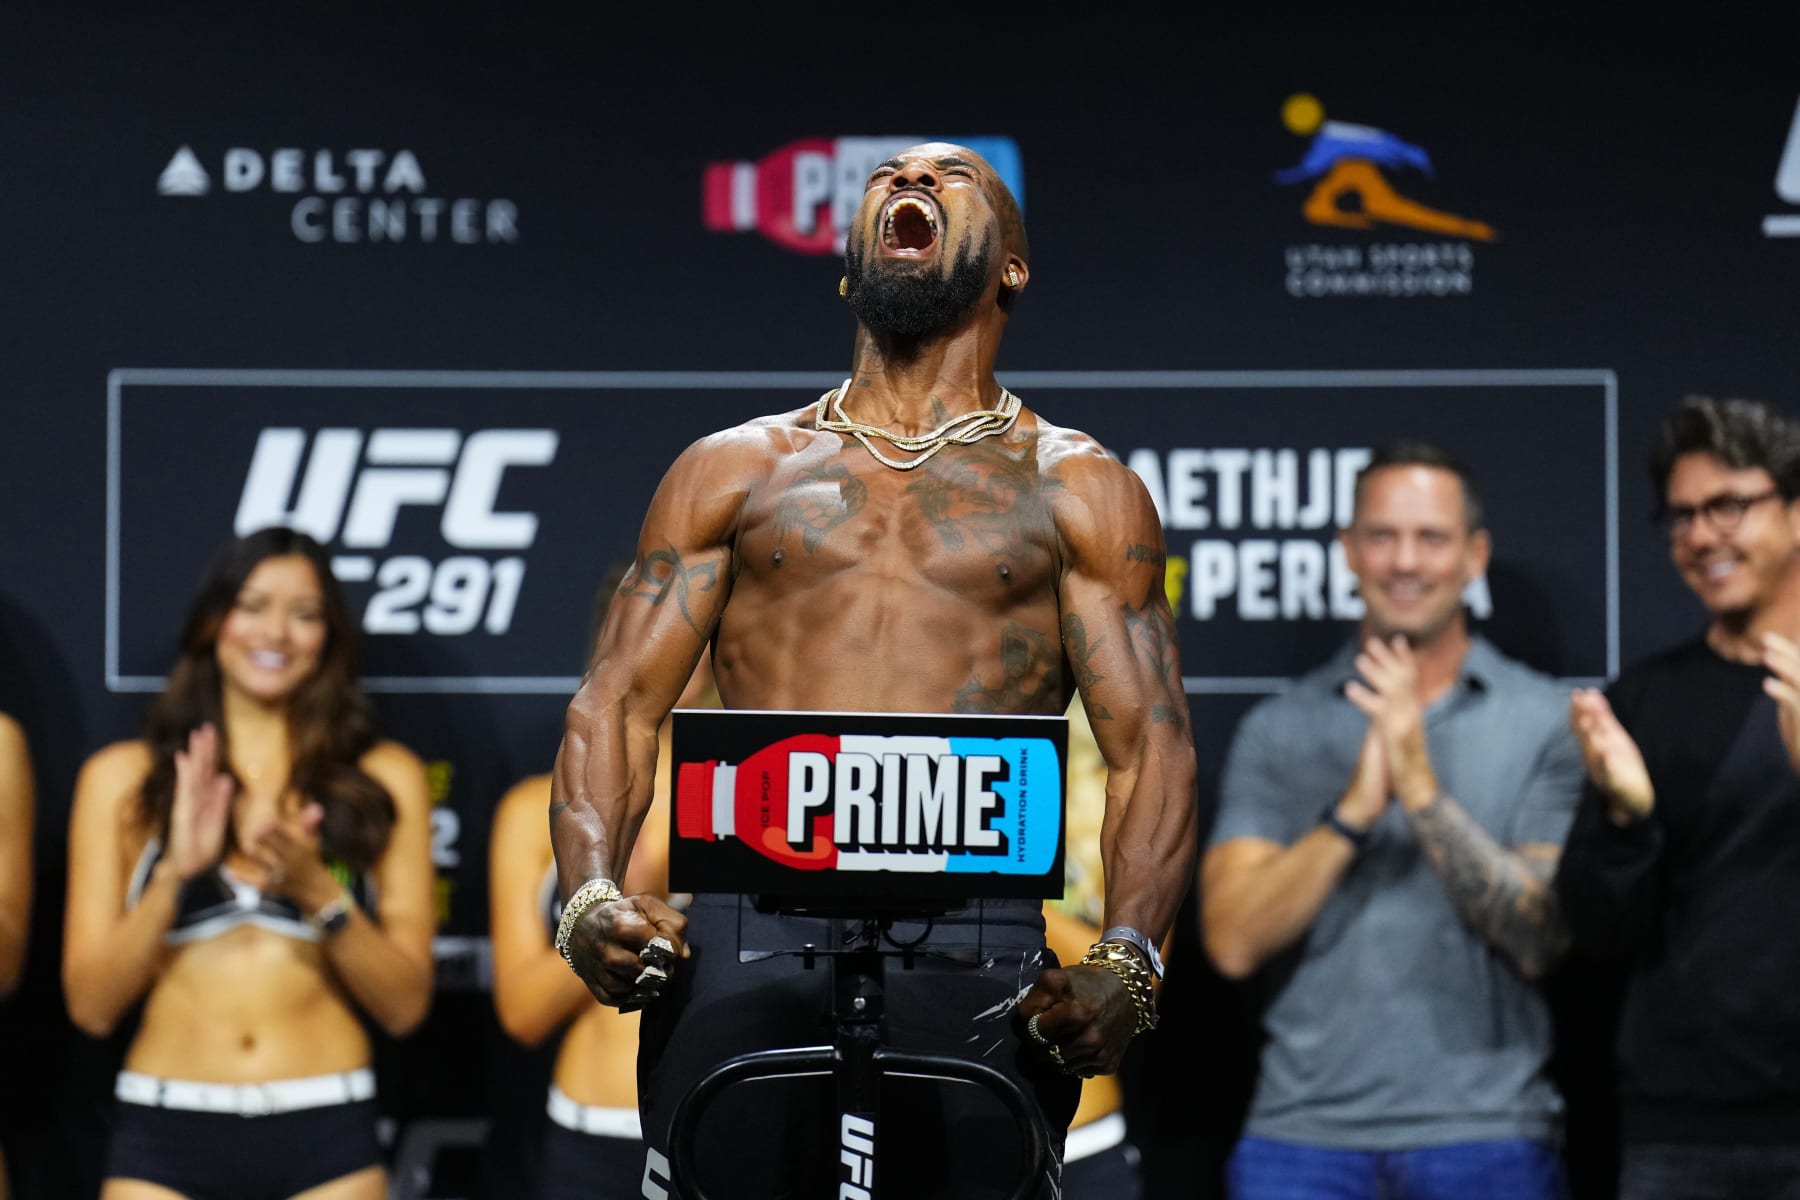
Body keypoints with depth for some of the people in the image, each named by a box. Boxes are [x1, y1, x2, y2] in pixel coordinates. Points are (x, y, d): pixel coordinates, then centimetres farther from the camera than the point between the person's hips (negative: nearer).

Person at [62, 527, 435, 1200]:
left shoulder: (383, 778, 7)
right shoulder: (122, 778, 7)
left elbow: (405, 1005, 3)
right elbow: (91, 1005, 3)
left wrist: (317, 889, -11)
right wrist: (174, 873, -10)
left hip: (325, 1139, 0)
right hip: (164, 1139, 0)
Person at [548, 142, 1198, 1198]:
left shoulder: (1077, 490, 15)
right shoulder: (734, 470, 20)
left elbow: (1151, 744, 8)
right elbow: (622, 700, 14)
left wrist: (1125, 963, -10)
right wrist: (591, 894, -6)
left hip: (973, 956, -1)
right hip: (746, 945, 1)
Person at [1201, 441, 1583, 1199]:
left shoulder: (1545, 722, 2)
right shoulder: (1278, 731, 6)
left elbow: (1539, 938, -6)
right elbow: (1233, 940, -4)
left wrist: (1422, 788, -17)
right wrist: (1354, 809, -17)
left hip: (1487, 1135, -1)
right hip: (1303, 1133, 1)